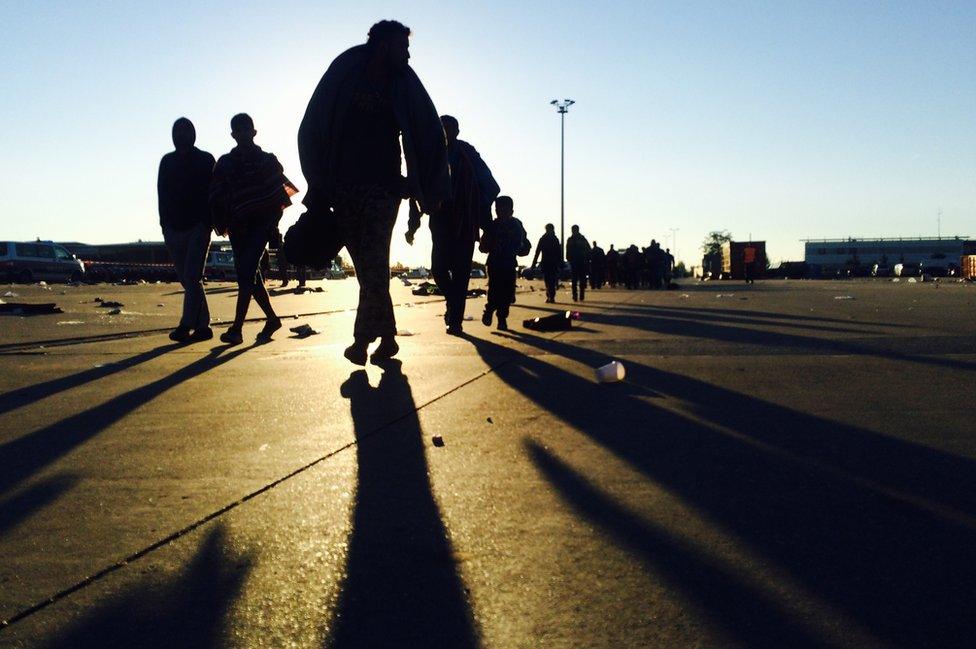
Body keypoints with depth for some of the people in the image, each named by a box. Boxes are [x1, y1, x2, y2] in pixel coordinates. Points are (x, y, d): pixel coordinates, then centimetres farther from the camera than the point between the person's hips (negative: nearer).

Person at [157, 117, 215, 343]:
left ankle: (186, 326, -15)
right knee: (187, 279, 4)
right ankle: (202, 326, 9)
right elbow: (162, 195, 13)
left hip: (198, 227, -4)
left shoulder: (205, 160, 5)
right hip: (174, 229, 4)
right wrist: (165, 224, 3)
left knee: (191, 277, -12)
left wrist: (208, 222, -10)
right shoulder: (167, 161, 15)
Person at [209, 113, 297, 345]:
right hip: (238, 224, 4)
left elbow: (280, 193, 1)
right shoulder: (225, 163, 10)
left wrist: (272, 221, -9)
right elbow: (216, 197, 6)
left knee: (246, 272, -14)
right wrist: (222, 223, -4)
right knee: (247, 273, 5)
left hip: (261, 222, -4)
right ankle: (272, 319, 20)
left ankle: (237, 328, -17)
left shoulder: (268, 161, 5)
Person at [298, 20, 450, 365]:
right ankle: (387, 337, 9)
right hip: (343, 187, 1)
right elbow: (313, 129, 4)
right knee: (368, 266, 2)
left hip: (383, 188, -1)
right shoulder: (344, 74, 4)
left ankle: (362, 339, -10)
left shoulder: (404, 85, 5)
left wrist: (431, 188, -2)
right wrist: (319, 183, 0)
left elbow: (429, 135, 5)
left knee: (373, 263, -13)